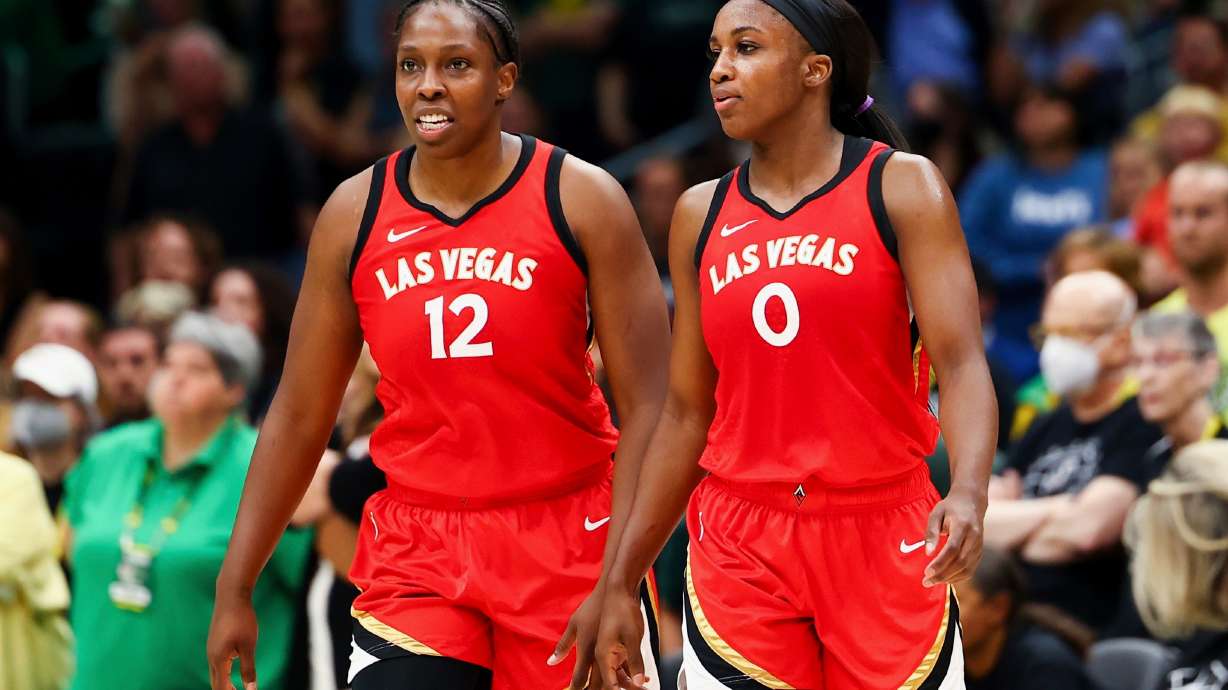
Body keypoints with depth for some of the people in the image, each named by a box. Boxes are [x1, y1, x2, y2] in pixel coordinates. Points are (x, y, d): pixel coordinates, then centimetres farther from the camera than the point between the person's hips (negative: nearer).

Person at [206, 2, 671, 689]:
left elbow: (647, 406, -8)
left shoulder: (582, 202, -6)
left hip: (565, 547, -1)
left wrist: (616, 585, -18)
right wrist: (235, 589, 5)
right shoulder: (354, 215, 2)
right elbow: (299, 416, 9)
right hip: (416, 550, 1)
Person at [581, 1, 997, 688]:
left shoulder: (900, 187, -3)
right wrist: (621, 586, 9)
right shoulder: (702, 215, 8)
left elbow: (961, 363, -13)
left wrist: (969, 491, -32)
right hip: (740, 547, 3)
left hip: (883, 536, -2)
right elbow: (687, 413, 12)